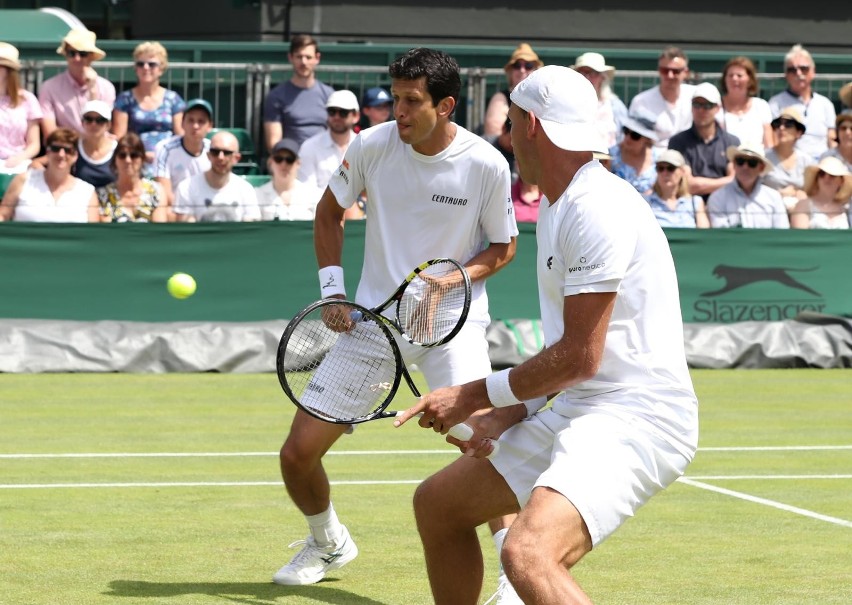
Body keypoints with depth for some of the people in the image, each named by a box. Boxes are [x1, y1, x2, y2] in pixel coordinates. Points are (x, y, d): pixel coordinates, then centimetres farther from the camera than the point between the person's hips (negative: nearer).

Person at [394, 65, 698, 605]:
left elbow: (580, 357, -19)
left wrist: (476, 395, -9)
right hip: (577, 414, 11)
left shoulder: (597, 209, -18)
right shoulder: (558, 206, 16)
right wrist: (513, 413, 11)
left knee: (528, 553, -33)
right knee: (438, 503, 19)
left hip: (636, 418, -11)